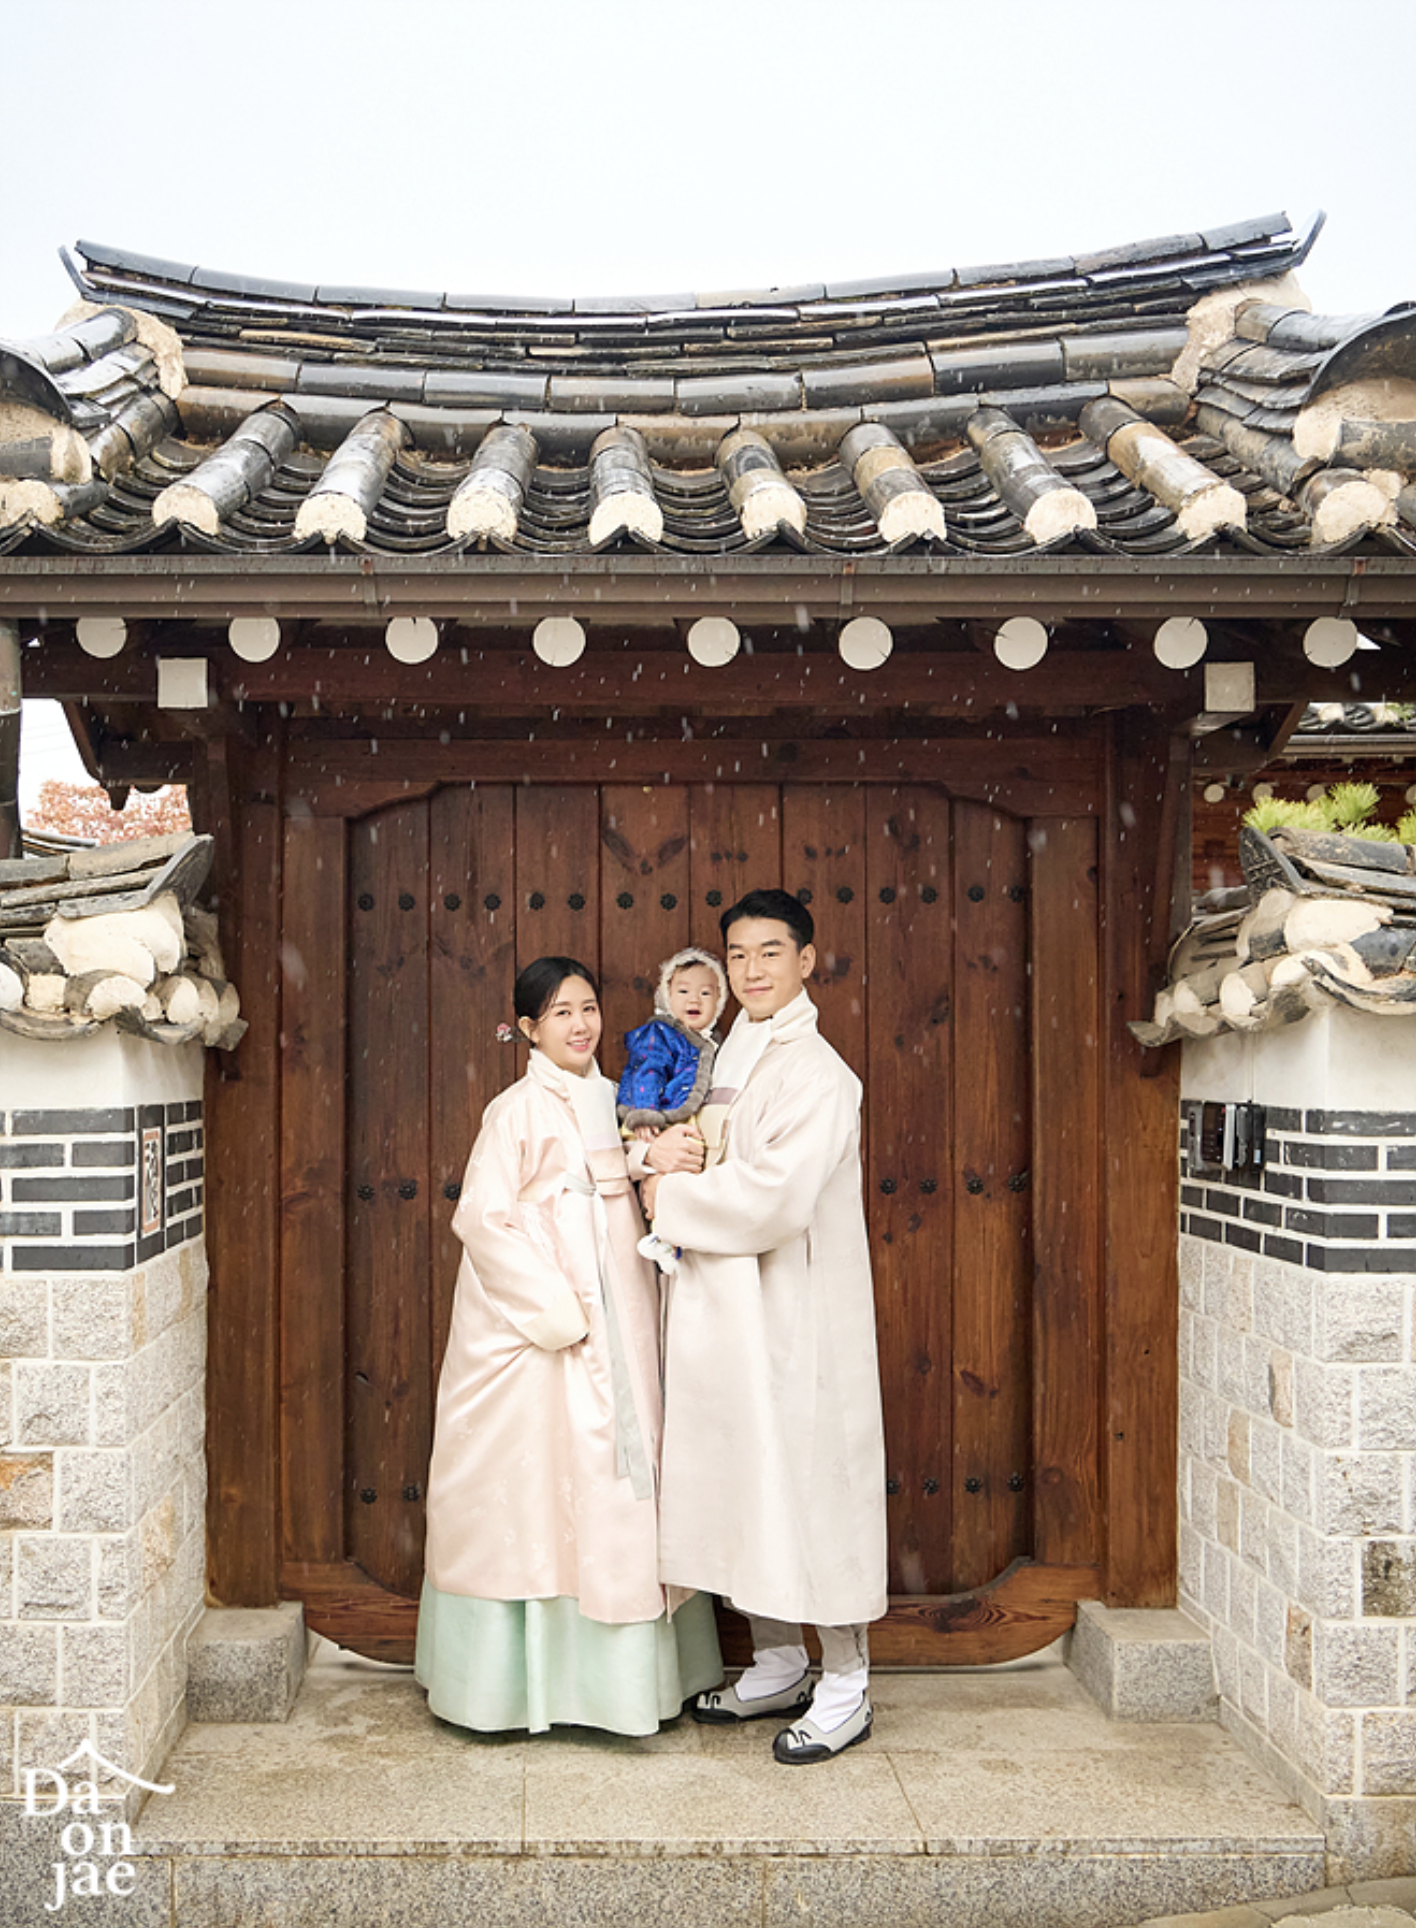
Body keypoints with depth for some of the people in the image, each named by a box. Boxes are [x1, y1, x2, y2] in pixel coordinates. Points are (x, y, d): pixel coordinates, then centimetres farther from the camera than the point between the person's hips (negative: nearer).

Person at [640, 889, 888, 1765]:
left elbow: (777, 1196, -23)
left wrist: (672, 1196, -12)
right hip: (727, 1307, 8)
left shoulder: (816, 1072, -13)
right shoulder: (733, 1060, 13)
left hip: (795, 1311, -8)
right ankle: (778, 1666, 27)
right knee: (741, 1479, 13)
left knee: (808, 1479, -2)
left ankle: (848, 1684, 11)